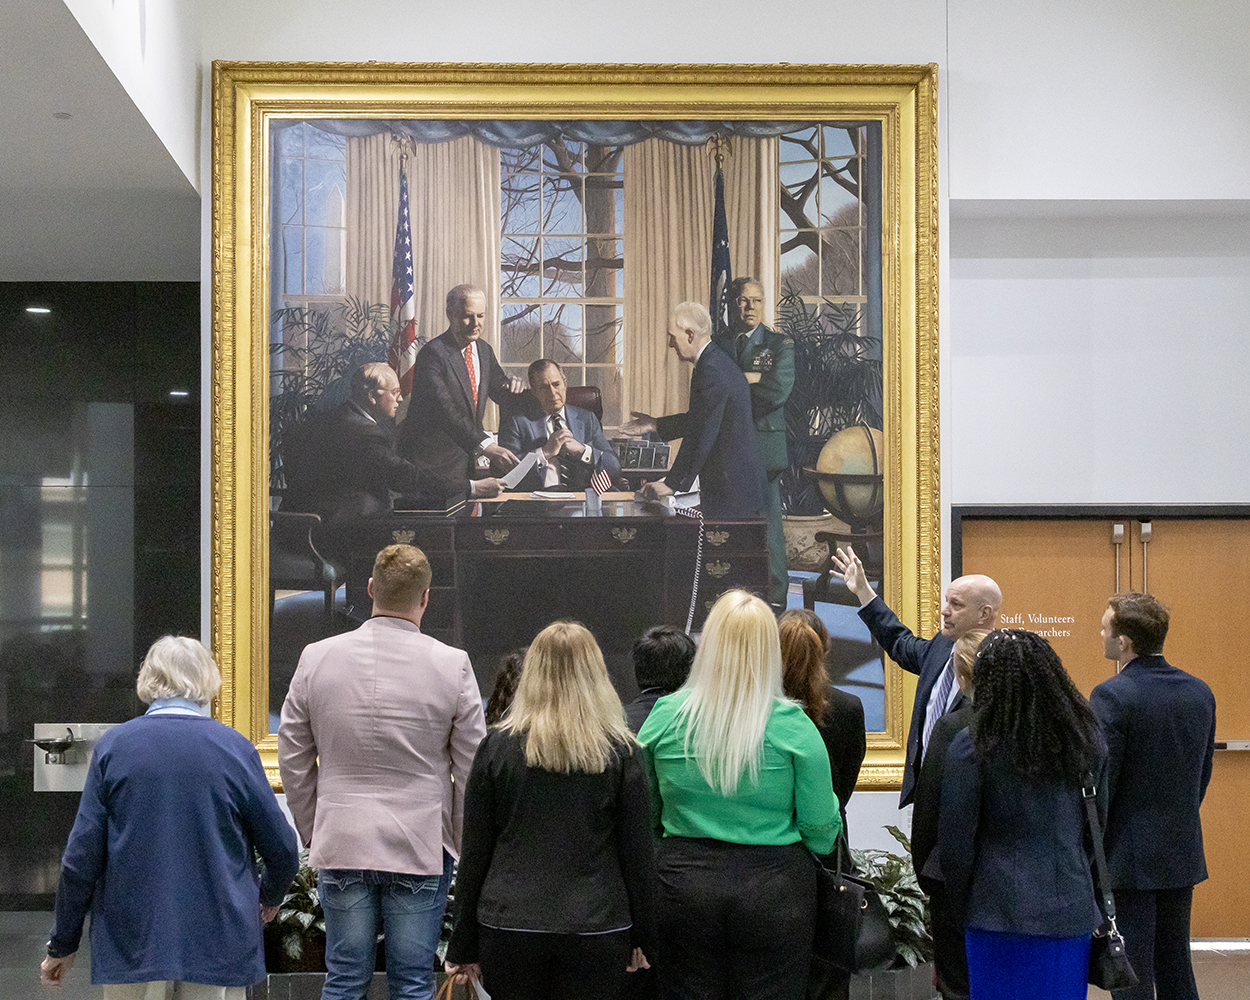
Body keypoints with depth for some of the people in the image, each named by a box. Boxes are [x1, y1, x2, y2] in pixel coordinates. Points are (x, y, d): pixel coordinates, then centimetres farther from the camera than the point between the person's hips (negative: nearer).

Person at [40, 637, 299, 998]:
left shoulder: (112, 746, -2)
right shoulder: (235, 748, -4)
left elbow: (81, 856, -3)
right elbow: (283, 850, 0)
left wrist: (63, 944, 8)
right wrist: (269, 896, 22)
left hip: (131, 945, 1)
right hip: (218, 944, -1)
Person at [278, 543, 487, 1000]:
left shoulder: (316, 658, 0)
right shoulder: (452, 665, -7)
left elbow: (293, 762, 6)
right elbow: (472, 769, -2)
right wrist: (463, 845, 11)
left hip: (341, 843, 2)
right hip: (421, 846, -2)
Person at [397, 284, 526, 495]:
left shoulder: (484, 350, 8)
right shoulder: (433, 354, -18)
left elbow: (499, 391, 22)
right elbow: (446, 413, -30)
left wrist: (513, 387, -5)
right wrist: (487, 447, -41)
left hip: (465, 458, 7)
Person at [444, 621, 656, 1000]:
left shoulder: (497, 746, 0)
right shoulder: (620, 752, -2)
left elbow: (474, 852, 3)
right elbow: (639, 853, 1)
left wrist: (464, 944, 10)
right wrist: (641, 939, 12)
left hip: (508, 928, 1)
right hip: (596, 929, -1)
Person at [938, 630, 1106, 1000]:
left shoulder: (972, 747, -11)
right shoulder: (1087, 738, 3)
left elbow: (955, 843, -6)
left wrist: (961, 909, 6)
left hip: (1003, 913, -4)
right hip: (1072, 911, 4)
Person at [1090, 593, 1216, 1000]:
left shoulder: (1112, 695, -16)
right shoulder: (1200, 692, 5)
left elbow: (1100, 783, -16)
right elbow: (1203, 773, 12)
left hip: (1130, 856, -7)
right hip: (1182, 854, 7)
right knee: (1176, 966, 16)